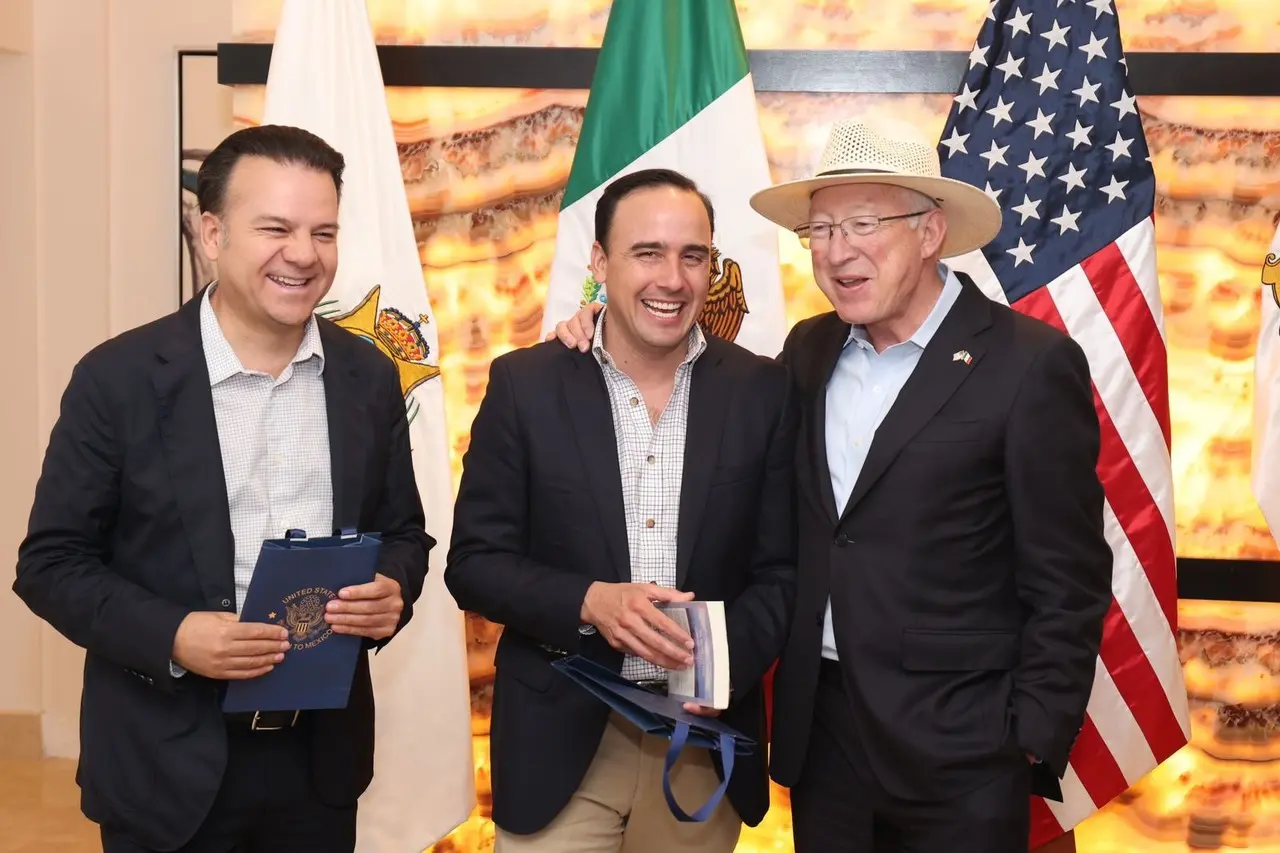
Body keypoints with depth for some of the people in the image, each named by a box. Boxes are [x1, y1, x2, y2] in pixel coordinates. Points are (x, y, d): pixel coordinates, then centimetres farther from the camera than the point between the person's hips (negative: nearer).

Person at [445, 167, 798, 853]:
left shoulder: (763, 391, -2)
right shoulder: (524, 385, -4)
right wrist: (589, 601, -20)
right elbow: (473, 562, -4)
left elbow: (782, 568, 1)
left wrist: (730, 658, -17)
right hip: (561, 743, -1)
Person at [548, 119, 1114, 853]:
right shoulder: (811, 349, 6)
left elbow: (1066, 580, -10)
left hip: (959, 747, -5)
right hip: (821, 730, 5)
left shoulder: (1029, 364, -11)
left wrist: (1035, 741, -11)